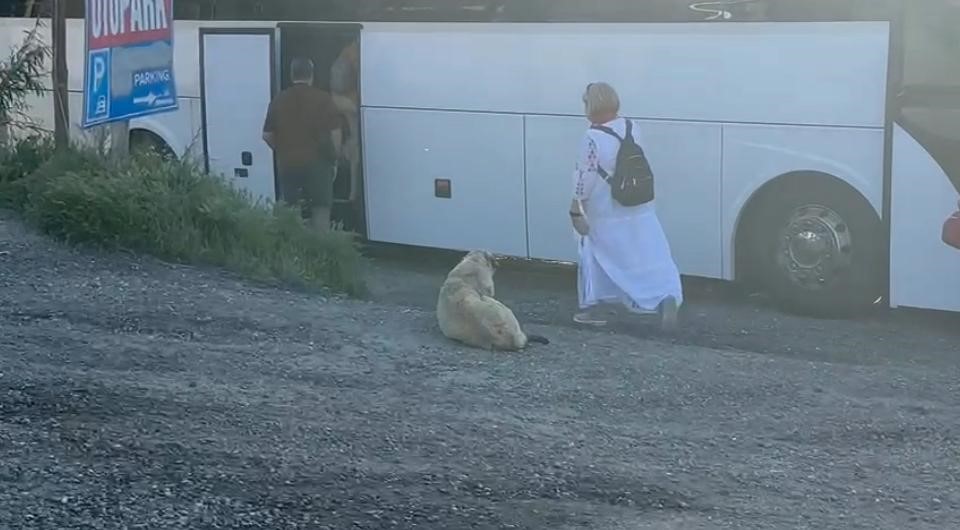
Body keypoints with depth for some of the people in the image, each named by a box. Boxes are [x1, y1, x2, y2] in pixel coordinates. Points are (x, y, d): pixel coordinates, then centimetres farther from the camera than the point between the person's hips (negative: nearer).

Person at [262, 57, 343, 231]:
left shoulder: (279, 100, 3)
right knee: (321, 211, 4)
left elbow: (267, 135, 6)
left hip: (287, 164, 2)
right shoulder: (323, 99, -5)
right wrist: (334, 158, 4)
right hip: (317, 164, -2)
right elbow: (335, 133, -8)